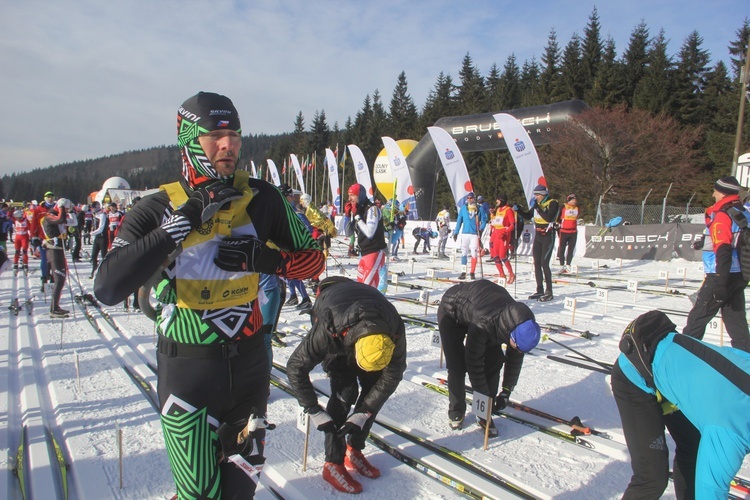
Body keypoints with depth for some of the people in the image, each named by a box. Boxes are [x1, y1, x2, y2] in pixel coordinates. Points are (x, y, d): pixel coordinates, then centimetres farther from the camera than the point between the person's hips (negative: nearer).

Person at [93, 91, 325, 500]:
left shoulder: (261, 199, -5)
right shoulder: (157, 209, -10)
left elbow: (312, 258, 2)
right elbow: (107, 289, -22)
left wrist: (264, 259, -18)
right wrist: (180, 224, -26)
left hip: (250, 362, 3)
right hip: (187, 370, -2)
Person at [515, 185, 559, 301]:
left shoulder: (553, 203, -11)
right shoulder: (537, 204, 9)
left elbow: (549, 218, -24)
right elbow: (528, 216, 15)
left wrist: (537, 207, -22)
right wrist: (518, 210, -2)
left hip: (548, 236, -7)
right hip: (538, 235, 7)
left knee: (544, 263, -11)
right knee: (537, 263, 6)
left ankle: (549, 292, -5)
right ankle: (540, 290, 14)